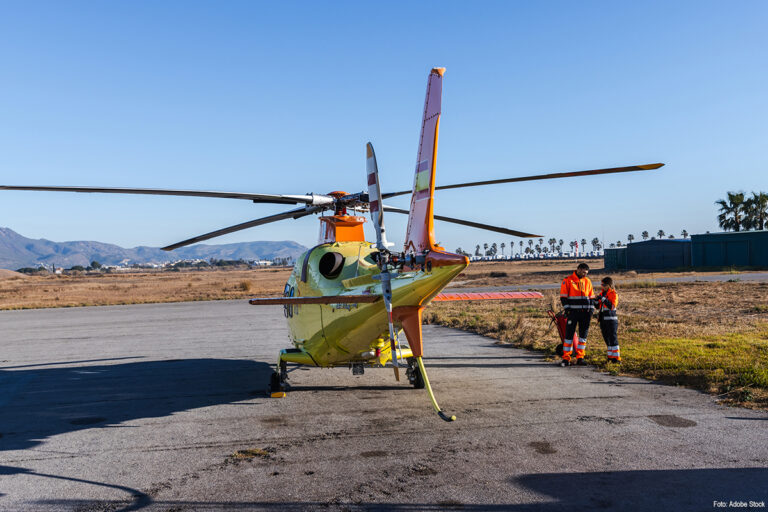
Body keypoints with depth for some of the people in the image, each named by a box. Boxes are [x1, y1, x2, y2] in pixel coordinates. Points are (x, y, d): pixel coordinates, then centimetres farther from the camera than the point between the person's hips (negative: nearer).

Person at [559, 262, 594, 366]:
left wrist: (591, 310, 8)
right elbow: (563, 297, -3)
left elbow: (591, 297, 18)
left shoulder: (587, 281, 13)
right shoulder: (567, 281, -1)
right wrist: (567, 310, -10)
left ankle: (580, 357, 14)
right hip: (573, 312, -4)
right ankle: (566, 358, 0)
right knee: (569, 334, -5)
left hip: (585, 312, 5)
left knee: (583, 334, 6)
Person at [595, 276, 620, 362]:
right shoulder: (602, 293, 13)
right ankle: (610, 356, 19)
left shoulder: (613, 294, -8)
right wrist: (596, 301, -4)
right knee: (607, 339, 11)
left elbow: (612, 306, -20)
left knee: (613, 338, -7)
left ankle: (616, 357, -4)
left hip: (611, 320, -7)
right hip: (603, 320, 7)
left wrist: (603, 299, -25)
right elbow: (598, 307, 16)